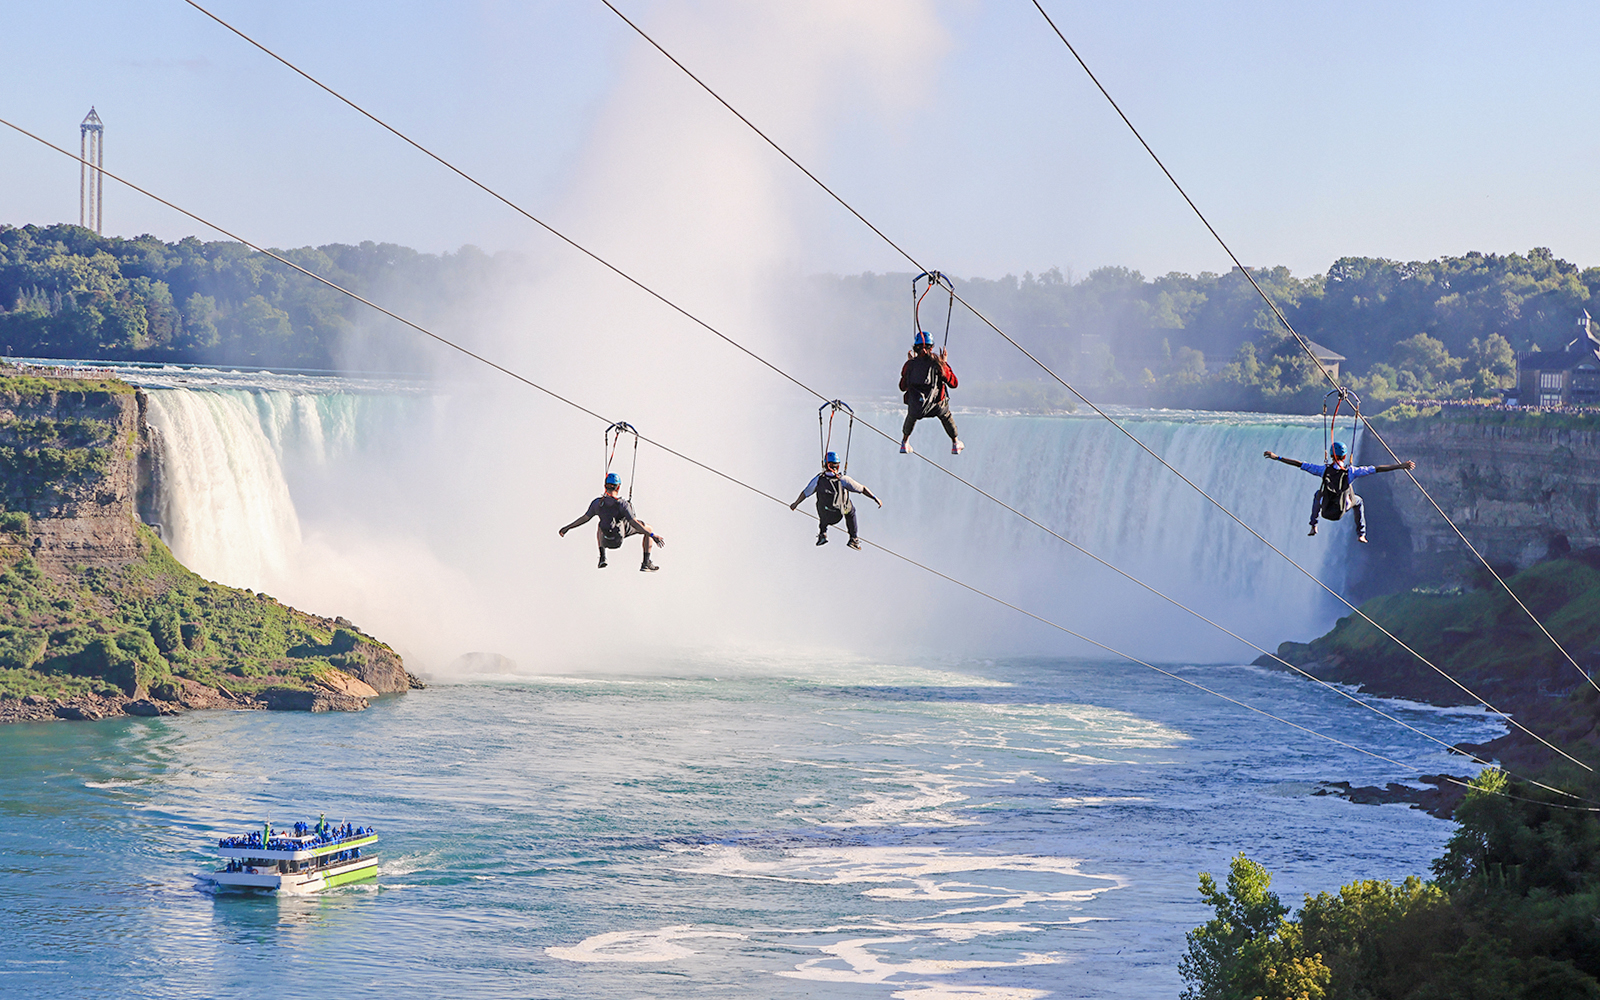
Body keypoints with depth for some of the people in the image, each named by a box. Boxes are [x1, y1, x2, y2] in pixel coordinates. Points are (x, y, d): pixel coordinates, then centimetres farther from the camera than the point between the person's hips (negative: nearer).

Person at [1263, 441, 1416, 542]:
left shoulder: (1324, 470, -16)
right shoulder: (1351, 471, -19)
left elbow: (1300, 464, -13)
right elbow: (1377, 469, -16)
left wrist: (1277, 458, -7)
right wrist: (1401, 466, -11)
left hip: (1325, 510, 1)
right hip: (1342, 510, -1)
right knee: (1358, 501, 32)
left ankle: (1313, 526, 34)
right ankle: (1361, 534, 29)